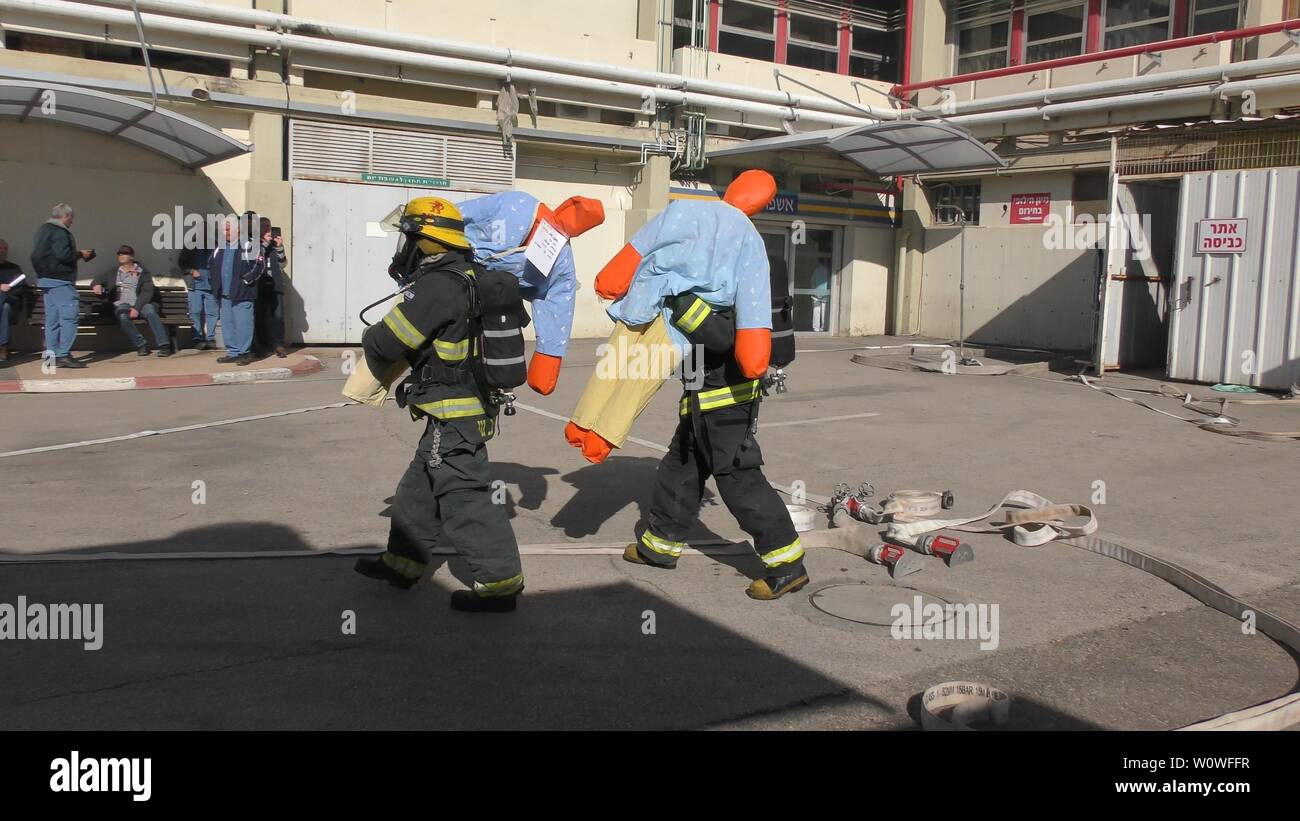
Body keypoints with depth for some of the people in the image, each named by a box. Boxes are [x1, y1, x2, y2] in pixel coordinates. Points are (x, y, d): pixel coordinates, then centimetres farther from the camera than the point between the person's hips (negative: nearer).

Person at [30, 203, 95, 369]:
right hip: (60, 280, -10)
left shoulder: (43, 229, 19)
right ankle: (64, 354, -12)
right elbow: (63, 254, -23)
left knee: (52, 318, 11)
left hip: (44, 279, 10)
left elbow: (39, 255, 19)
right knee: (69, 316, -8)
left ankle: (51, 354, 12)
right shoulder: (59, 232, -12)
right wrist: (80, 254, -5)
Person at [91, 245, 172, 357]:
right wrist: (96, 285, 0)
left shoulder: (142, 273, 11)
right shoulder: (112, 273, 23)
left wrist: (137, 307, -17)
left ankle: (164, 345, -39)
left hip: (140, 304, -1)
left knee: (150, 311, -36)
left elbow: (147, 292, -1)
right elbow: (96, 280, 28)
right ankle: (140, 344, -25)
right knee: (123, 317, -35)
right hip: (121, 305, 2)